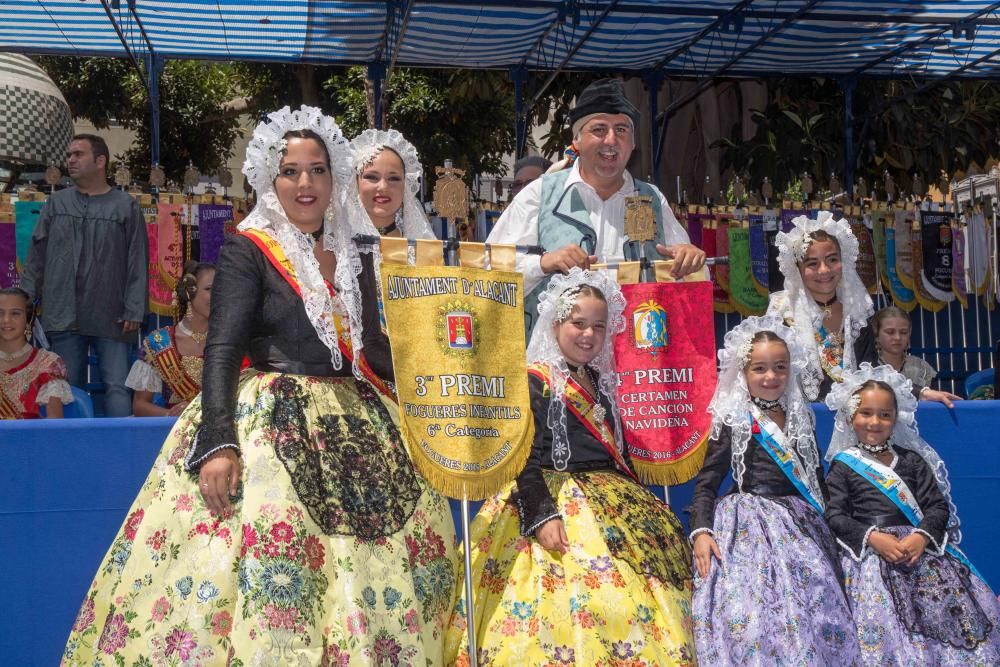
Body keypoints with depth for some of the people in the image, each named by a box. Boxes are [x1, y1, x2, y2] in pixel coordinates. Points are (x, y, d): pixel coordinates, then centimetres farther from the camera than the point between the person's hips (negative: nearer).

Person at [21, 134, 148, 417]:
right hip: (63, 316, 3)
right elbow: (36, 255, 13)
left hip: (110, 317, -3)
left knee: (117, 387, -6)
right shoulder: (56, 203, 12)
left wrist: (134, 311, -7)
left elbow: (138, 263, 0)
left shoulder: (126, 207, 3)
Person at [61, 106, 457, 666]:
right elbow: (221, 352, -11)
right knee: (266, 566, -16)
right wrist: (216, 444, -22)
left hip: (355, 424, 6)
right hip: (271, 424, -5)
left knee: (374, 570, 4)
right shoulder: (249, 252, -3)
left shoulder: (354, 258, 13)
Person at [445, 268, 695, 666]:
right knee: (576, 595, -19)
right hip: (555, 502, -7)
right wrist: (542, 514, -22)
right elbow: (525, 457, -12)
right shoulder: (535, 380, -6)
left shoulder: (599, 380, 16)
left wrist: (636, 498, 18)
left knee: (633, 596, 2)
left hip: (614, 503, 8)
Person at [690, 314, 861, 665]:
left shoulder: (801, 417, 11)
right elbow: (707, 482, -4)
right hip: (749, 524, -4)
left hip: (801, 521, 5)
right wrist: (701, 530, -16)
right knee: (755, 609, -18)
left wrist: (825, 515, 16)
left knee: (813, 599, -5)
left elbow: (816, 475, 21)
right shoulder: (733, 420, -3)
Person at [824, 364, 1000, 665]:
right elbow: (835, 515, -3)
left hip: (920, 549, 3)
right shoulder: (843, 465, 6)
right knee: (885, 625, -24)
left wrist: (921, 537, -12)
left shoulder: (911, 460, 15)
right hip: (868, 553, -3)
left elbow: (938, 505, 8)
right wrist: (873, 538, -17)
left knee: (957, 606, -15)